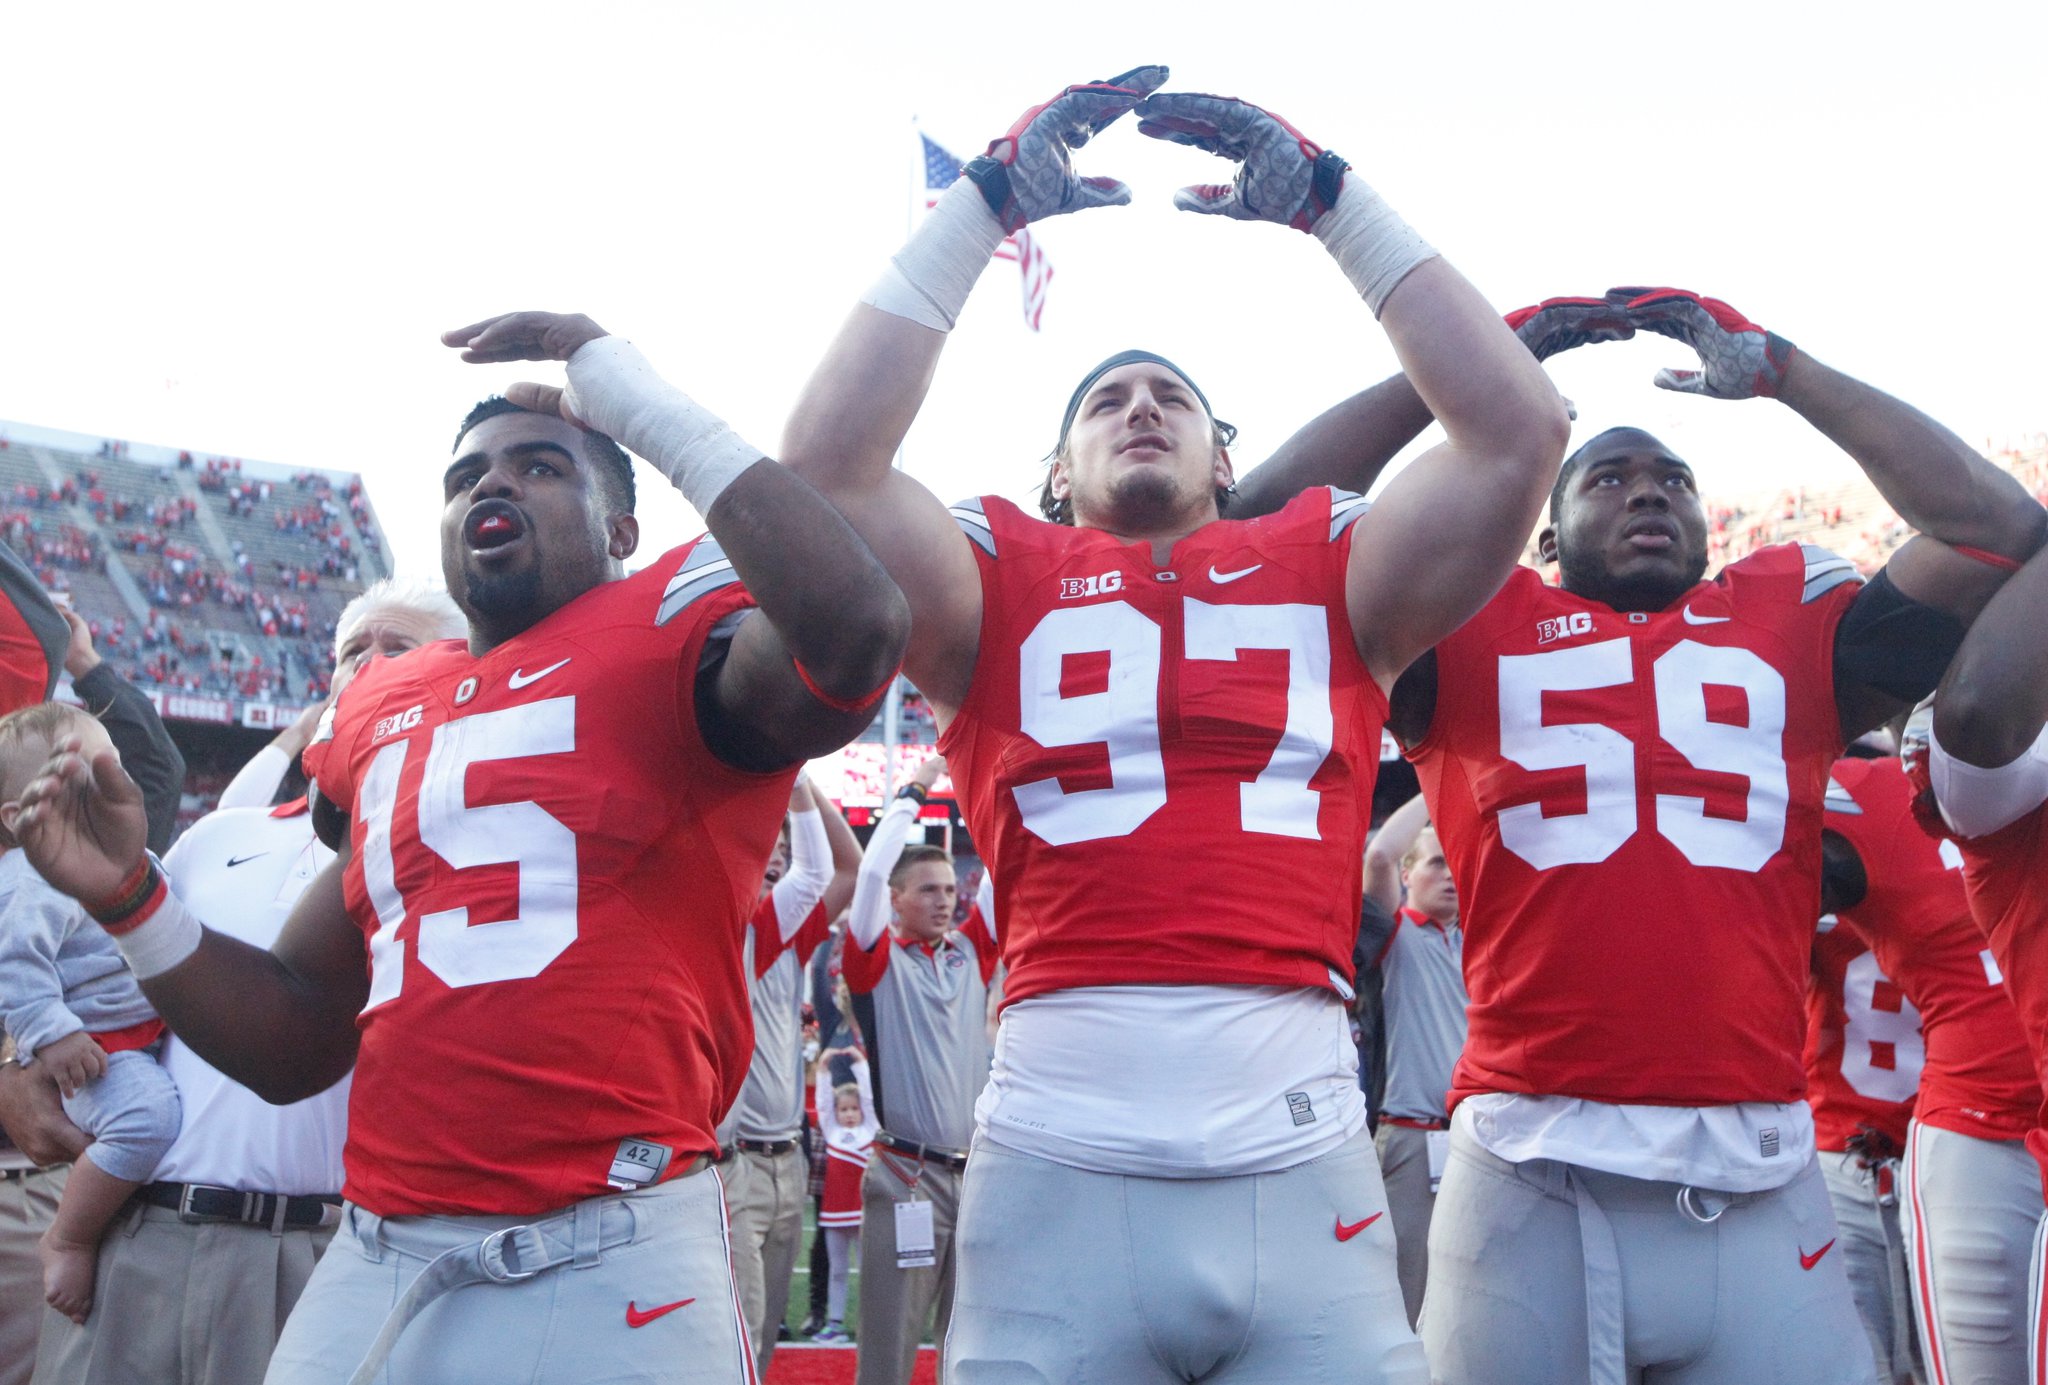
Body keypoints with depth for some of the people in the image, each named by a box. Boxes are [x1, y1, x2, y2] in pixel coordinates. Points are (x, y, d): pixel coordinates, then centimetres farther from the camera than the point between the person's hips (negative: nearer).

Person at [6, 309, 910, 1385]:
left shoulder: (662, 643, -1)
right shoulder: (382, 711, 17)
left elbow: (856, 628, -26)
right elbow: (298, 1046, 22)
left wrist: (631, 394, -15)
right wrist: (129, 897, 5)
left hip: (608, 1266, -5)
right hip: (370, 1269, 6)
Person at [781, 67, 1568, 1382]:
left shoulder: (1327, 569, 16)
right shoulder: (1006, 581, 13)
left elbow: (1519, 429, 5)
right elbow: (828, 462, -1)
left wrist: (1325, 195, 9)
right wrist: (991, 199, 4)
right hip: (1058, 1165, -1)